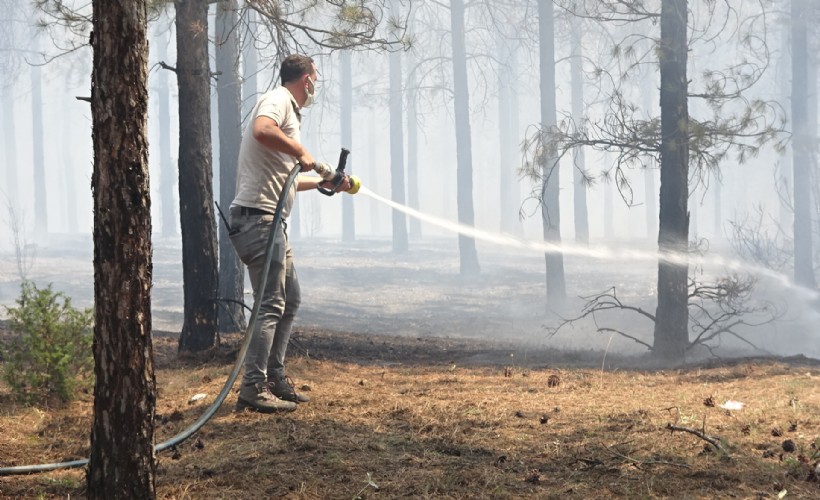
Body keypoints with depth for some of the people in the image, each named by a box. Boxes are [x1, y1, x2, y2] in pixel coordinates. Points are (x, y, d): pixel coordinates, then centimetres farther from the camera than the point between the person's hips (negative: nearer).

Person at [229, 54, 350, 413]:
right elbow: (261, 130, -31)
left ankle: (275, 379, 21)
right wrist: (301, 152, -19)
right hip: (258, 216, -11)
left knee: (289, 300, 17)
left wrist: (325, 182, 39)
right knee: (270, 304, -12)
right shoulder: (278, 100, -6)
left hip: (271, 222, 11)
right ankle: (254, 389, -13)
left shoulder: (288, 109, 25)